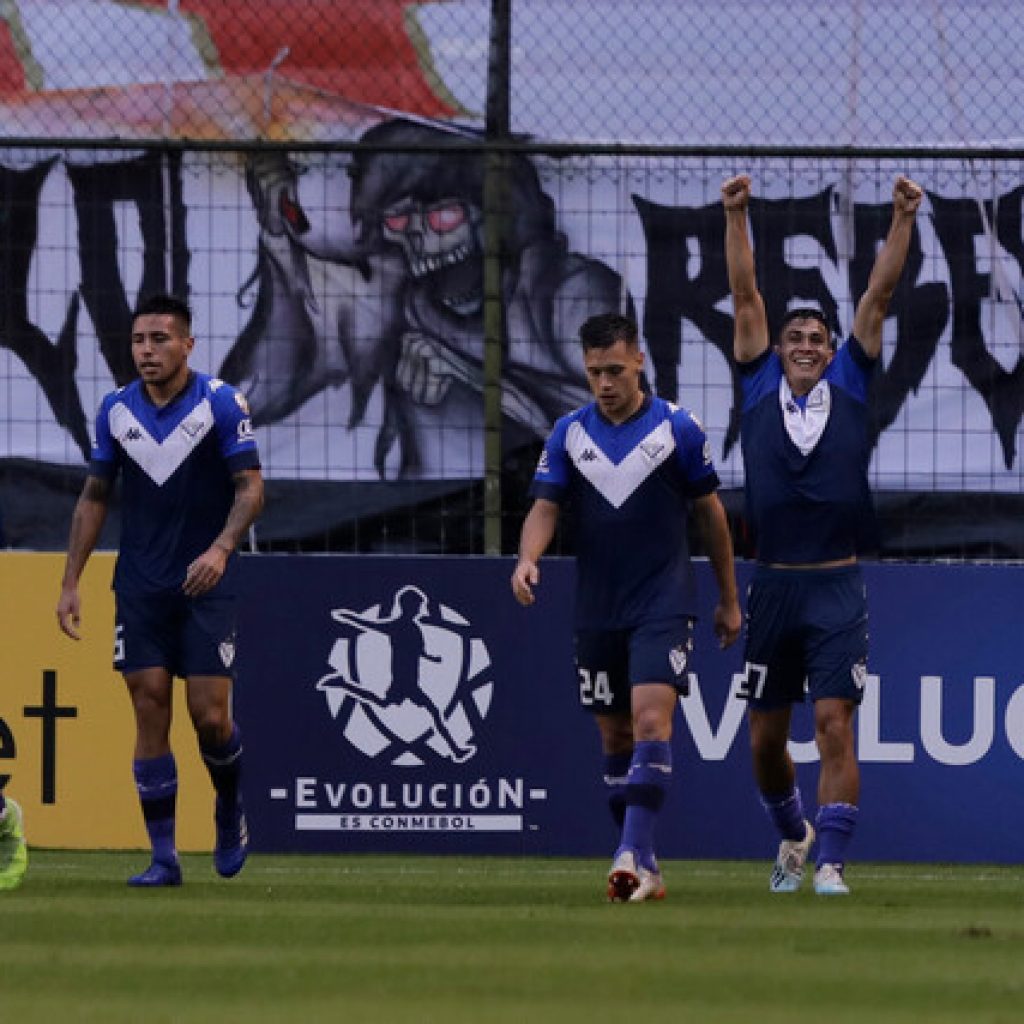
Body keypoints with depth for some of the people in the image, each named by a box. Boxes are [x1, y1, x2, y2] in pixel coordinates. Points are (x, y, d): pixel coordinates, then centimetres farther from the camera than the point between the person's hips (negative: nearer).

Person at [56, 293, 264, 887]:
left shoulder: (222, 403, -7)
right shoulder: (117, 410, 4)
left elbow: (251, 487, -9)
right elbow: (95, 496, 11)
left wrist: (221, 548, -26)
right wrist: (71, 583, 7)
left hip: (207, 584, -3)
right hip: (140, 588, 3)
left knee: (210, 717, -7)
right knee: (150, 712, -4)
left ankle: (231, 811, 24)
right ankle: (164, 856, -1)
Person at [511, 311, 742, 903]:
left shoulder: (678, 428, -2)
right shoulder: (570, 432, 5)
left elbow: (710, 512, 5)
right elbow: (546, 505, 1)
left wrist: (729, 600, 9)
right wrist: (528, 558, -21)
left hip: (664, 605, -4)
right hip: (598, 610, 4)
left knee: (651, 721, -20)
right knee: (616, 738, 8)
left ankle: (633, 855, -28)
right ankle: (644, 868, 16)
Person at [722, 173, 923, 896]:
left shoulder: (850, 385, 7)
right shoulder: (760, 386, 9)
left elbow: (880, 296, 2)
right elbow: (746, 297, 4)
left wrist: (903, 221, -7)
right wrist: (736, 218, -3)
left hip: (838, 586, -2)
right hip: (773, 585, 2)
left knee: (835, 725, -11)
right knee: (766, 737, 10)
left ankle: (832, 861, -9)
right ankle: (793, 835, 35)